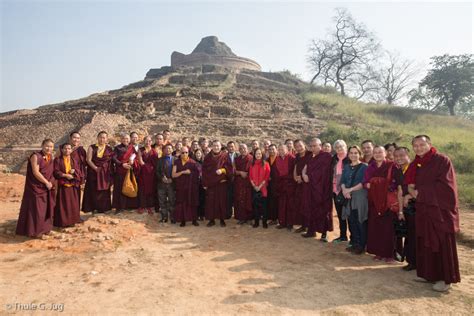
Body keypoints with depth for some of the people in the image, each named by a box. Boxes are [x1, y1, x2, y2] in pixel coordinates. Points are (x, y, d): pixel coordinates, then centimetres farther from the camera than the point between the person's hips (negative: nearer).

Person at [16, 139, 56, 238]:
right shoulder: (36, 156, -16)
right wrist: (46, 182, -16)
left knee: (45, 208, 13)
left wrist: (50, 182, 0)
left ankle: (44, 228, 25)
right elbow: (36, 172, -21)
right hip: (36, 187, -7)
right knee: (36, 209, -1)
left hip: (47, 187, 7)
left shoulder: (50, 156, 6)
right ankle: (35, 230, 11)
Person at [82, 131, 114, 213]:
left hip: (105, 174, 1)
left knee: (104, 192, 5)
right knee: (94, 192, 2)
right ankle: (93, 209, 11)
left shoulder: (109, 149, 5)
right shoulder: (92, 147, 1)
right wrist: (96, 168, -16)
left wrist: (110, 174, -2)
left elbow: (111, 162, 6)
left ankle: (102, 209, 15)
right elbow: (89, 160, -6)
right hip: (93, 173, -1)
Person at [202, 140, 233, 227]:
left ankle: (222, 219, 13)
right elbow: (204, 170, 6)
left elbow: (229, 168, -1)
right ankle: (211, 219, 12)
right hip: (210, 183, 2)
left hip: (222, 182, -1)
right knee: (211, 201, 2)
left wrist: (222, 170, -20)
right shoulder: (208, 157, 7)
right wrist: (204, 183, 0)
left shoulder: (225, 156, 2)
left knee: (222, 200, 2)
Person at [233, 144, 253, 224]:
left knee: (248, 199, -2)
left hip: (248, 182, -3)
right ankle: (241, 217, 9)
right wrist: (240, 172, -10)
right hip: (239, 183, 4)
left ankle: (249, 217, 8)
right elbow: (234, 170, 6)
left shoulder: (251, 158, 0)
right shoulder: (237, 159, 13)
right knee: (240, 200, 2)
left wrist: (246, 174, -11)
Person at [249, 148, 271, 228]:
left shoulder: (266, 164, 0)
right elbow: (250, 176, 6)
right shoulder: (252, 164, 9)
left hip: (263, 188, -2)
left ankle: (264, 222, 9)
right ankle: (256, 221, 13)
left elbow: (267, 176, -6)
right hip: (254, 188, 3)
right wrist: (254, 186, -6)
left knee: (263, 204, 0)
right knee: (255, 204, 4)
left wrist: (260, 186, -12)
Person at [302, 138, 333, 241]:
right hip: (311, 187, 6)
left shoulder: (326, 156, -7)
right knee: (311, 209, 9)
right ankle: (311, 230, 20)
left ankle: (324, 233, 10)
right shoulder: (310, 157, 14)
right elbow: (305, 168, 13)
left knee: (323, 209, 1)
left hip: (322, 187, -6)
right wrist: (304, 175, -8)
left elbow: (323, 172, -13)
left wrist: (309, 176, -8)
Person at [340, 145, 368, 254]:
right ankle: (354, 243, 20)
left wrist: (350, 189, -16)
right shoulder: (346, 167, 15)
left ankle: (361, 245, 9)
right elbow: (342, 181, 9)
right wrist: (344, 190, -10)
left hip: (360, 197, -5)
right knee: (351, 221, 8)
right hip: (348, 198, 5)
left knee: (360, 222, -2)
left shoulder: (364, 167, -2)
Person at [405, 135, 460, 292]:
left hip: (441, 210, -6)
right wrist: (410, 188, -5)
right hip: (423, 210, 6)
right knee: (425, 243, 9)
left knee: (442, 244, 1)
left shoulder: (442, 160, -9)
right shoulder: (416, 164, 11)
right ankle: (429, 273, 22)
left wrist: (420, 192, -15)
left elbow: (444, 185, -17)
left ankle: (446, 279, 13)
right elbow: (408, 181, 18)